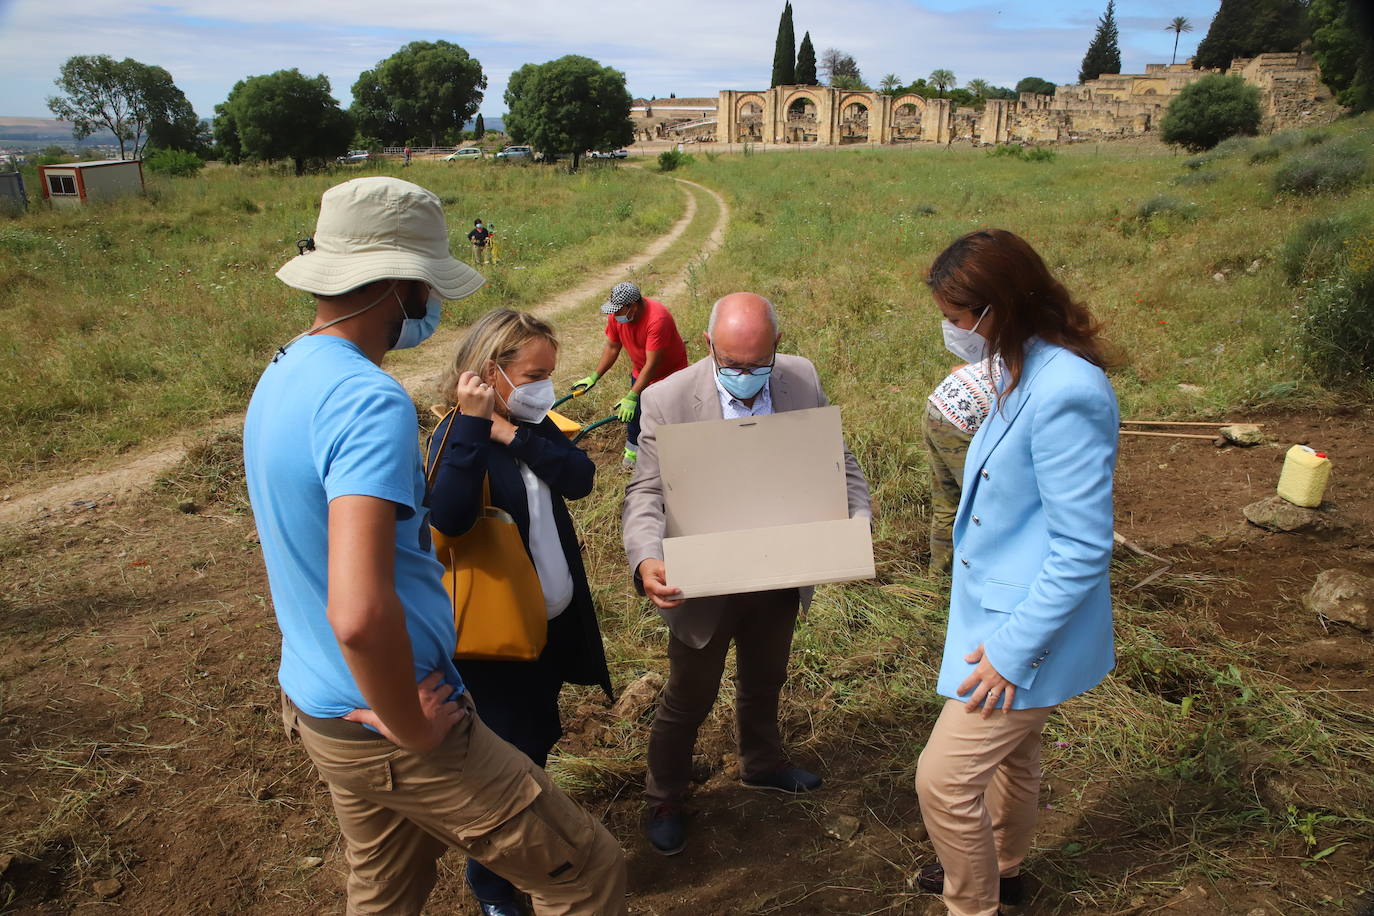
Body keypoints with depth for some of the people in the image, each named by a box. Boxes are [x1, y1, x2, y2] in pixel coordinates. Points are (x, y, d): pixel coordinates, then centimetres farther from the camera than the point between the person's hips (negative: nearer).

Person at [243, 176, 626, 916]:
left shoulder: (282, 375, 5)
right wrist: (412, 728, -21)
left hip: (316, 706, 10)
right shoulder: (369, 401, -27)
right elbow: (361, 613, -37)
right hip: (386, 732, -9)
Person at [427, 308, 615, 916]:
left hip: (556, 617, 7)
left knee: (540, 735, 22)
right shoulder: (458, 435, -19)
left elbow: (580, 478, -15)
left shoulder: (533, 426, 1)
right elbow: (449, 518, -37)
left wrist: (515, 435, -23)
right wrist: (472, 423, -36)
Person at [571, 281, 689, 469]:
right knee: (634, 413, 12)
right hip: (639, 372, 6)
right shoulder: (616, 316, -16)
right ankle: (632, 452, 33)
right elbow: (612, 347, 0)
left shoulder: (657, 319, -37)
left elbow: (652, 364, -35)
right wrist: (593, 377, -1)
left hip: (669, 372, -6)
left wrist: (631, 397, -34)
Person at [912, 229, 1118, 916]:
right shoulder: (1024, 374, 3)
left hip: (1030, 631, -10)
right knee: (1012, 752, 28)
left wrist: (1014, 649, -21)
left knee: (944, 777, -2)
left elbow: (1083, 549, -25)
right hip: (1001, 606, 10)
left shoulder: (1066, 393, -28)